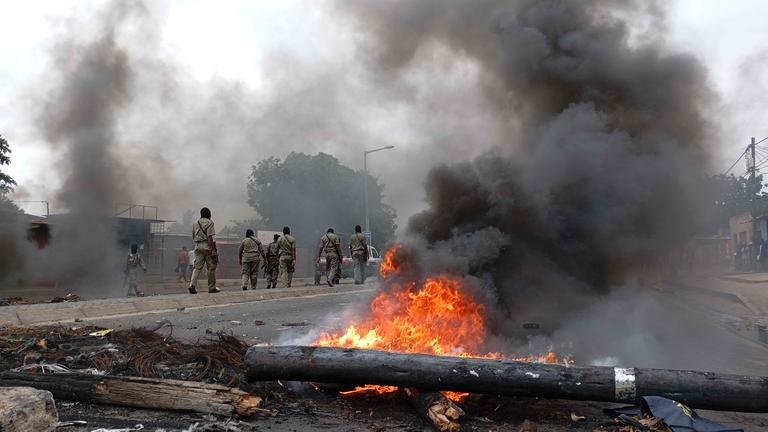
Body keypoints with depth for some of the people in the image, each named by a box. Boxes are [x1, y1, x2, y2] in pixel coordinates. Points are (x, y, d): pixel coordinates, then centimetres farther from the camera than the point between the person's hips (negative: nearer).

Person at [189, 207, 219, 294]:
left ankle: (192, 285, -16)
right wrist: (213, 250, -16)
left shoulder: (195, 223, 15)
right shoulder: (209, 223, -5)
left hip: (197, 246, 6)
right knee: (211, 267, 3)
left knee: (197, 267, 2)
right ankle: (211, 287, 7)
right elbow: (209, 237, -13)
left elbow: (193, 237, 17)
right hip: (207, 245, -6)